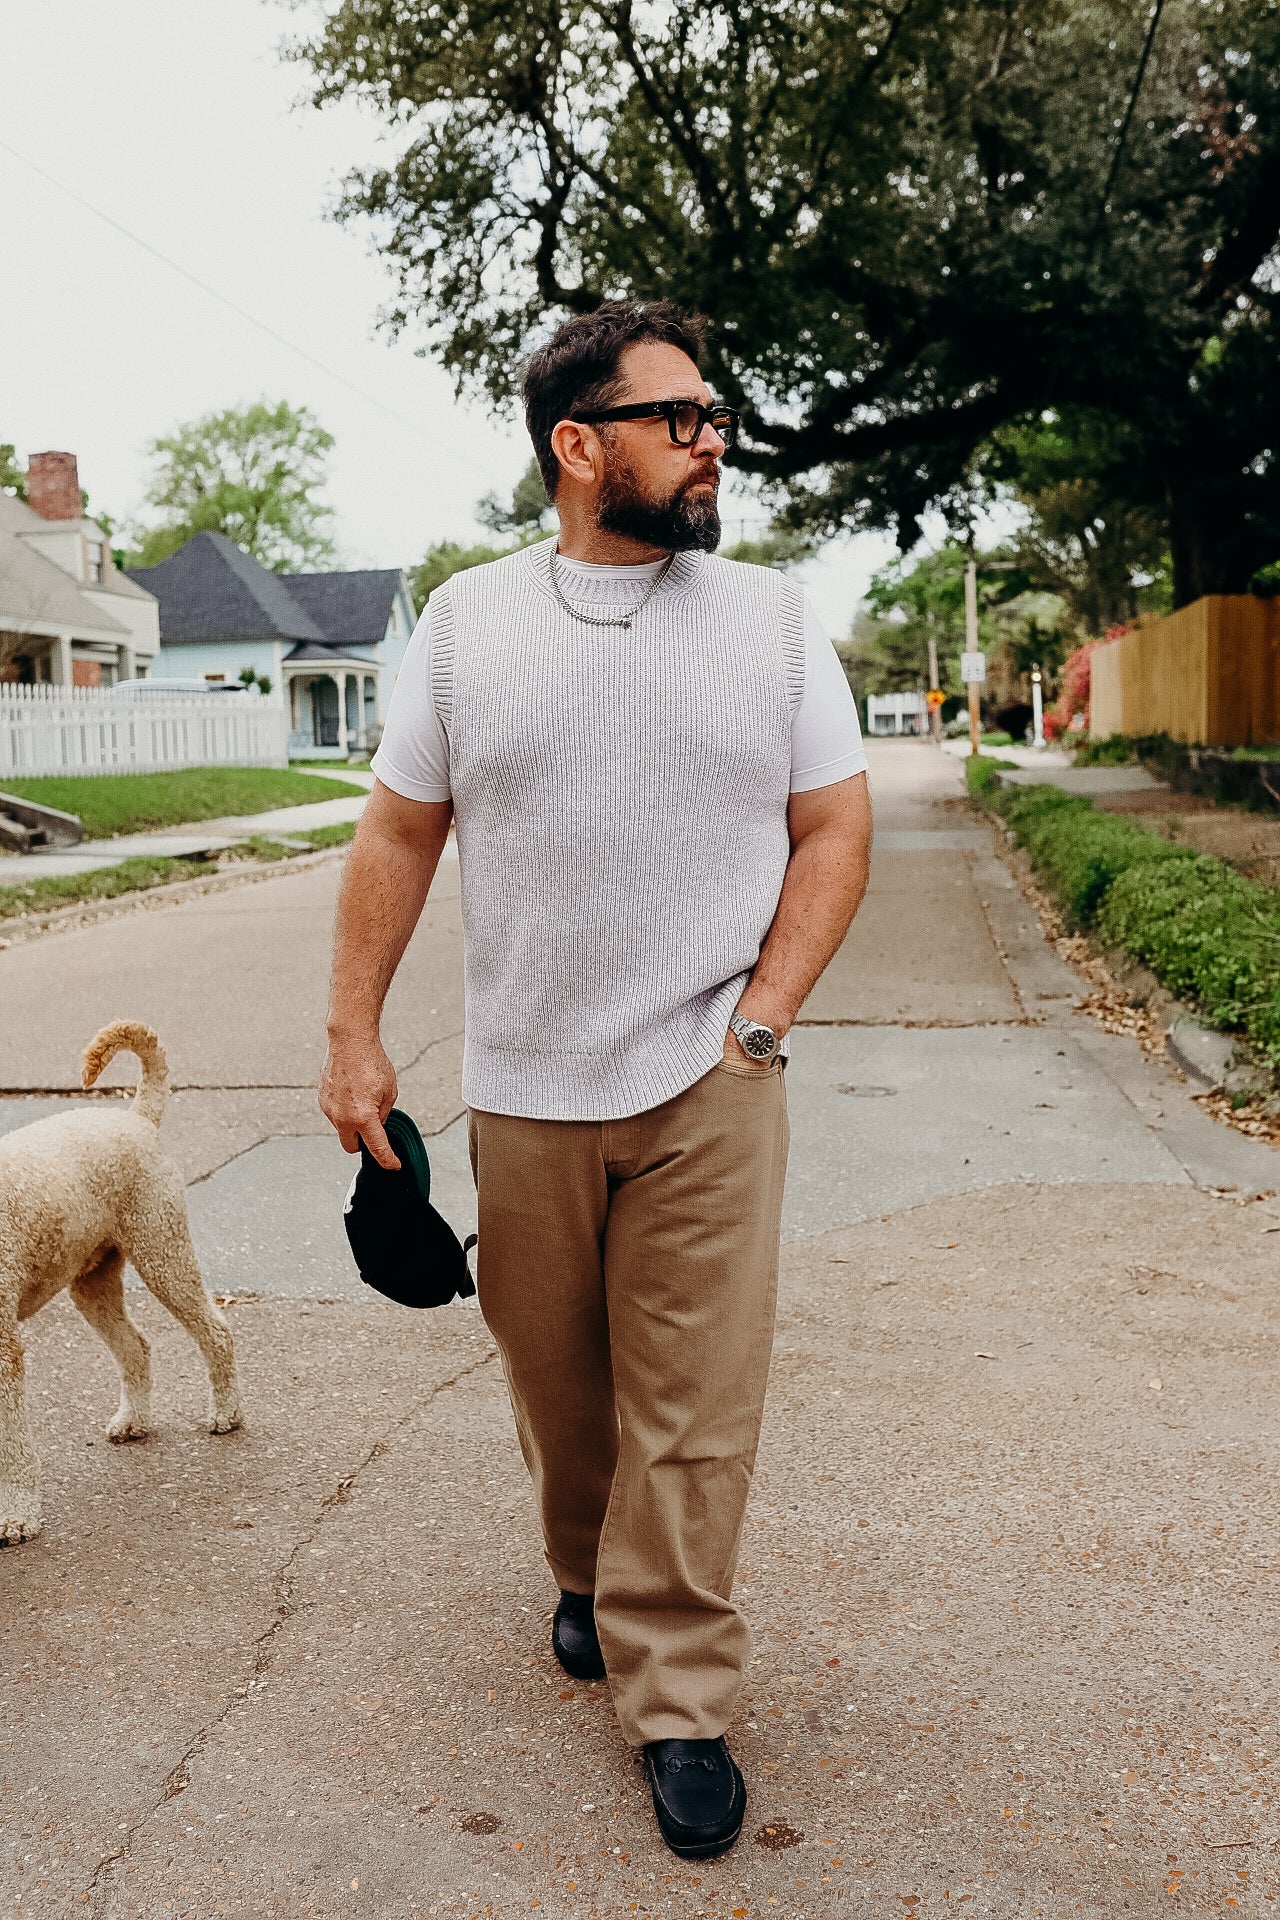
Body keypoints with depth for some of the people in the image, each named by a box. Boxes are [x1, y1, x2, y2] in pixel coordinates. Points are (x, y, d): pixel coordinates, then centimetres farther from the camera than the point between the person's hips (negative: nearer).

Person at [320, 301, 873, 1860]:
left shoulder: (773, 619, 3)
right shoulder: (465, 621, 4)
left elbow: (834, 830, 4)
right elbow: (399, 833, 6)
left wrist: (760, 1018, -6)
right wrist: (353, 1034, 0)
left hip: (709, 1090, -1)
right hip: (522, 1089, 1)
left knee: (694, 1407, 0)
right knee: (555, 1381, 15)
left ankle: (675, 1702, 16)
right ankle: (588, 1576, 43)